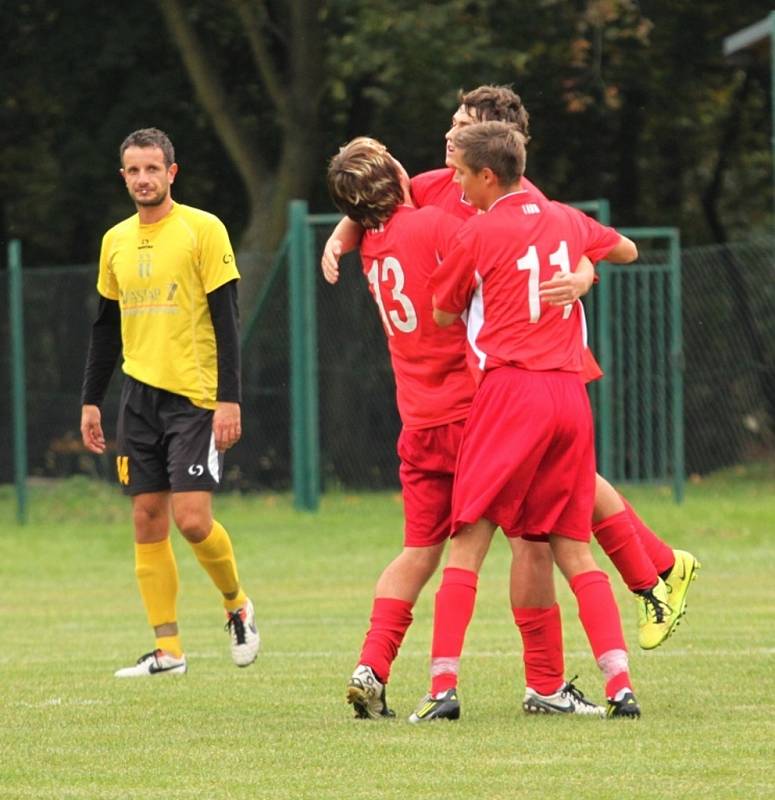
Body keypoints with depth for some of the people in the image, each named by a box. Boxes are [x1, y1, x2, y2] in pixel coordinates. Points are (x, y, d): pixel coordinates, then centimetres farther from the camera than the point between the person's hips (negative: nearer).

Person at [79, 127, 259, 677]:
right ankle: (168, 651, 6)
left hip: (195, 396, -6)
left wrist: (230, 399, -14)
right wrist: (91, 400, 16)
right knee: (148, 521, 2)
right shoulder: (116, 241, 12)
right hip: (140, 396, 6)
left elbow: (226, 320, -8)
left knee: (192, 519, -13)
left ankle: (238, 606, 14)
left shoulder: (203, 230, -5)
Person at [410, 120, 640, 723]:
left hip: (510, 388, -5)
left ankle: (444, 685, -9)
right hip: (570, 392, 5)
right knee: (573, 548, 9)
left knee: (469, 541, -2)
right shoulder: (566, 221, 13)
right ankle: (620, 684, -2)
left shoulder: (480, 233, -2)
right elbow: (627, 250, 33)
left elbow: (444, 313, 10)